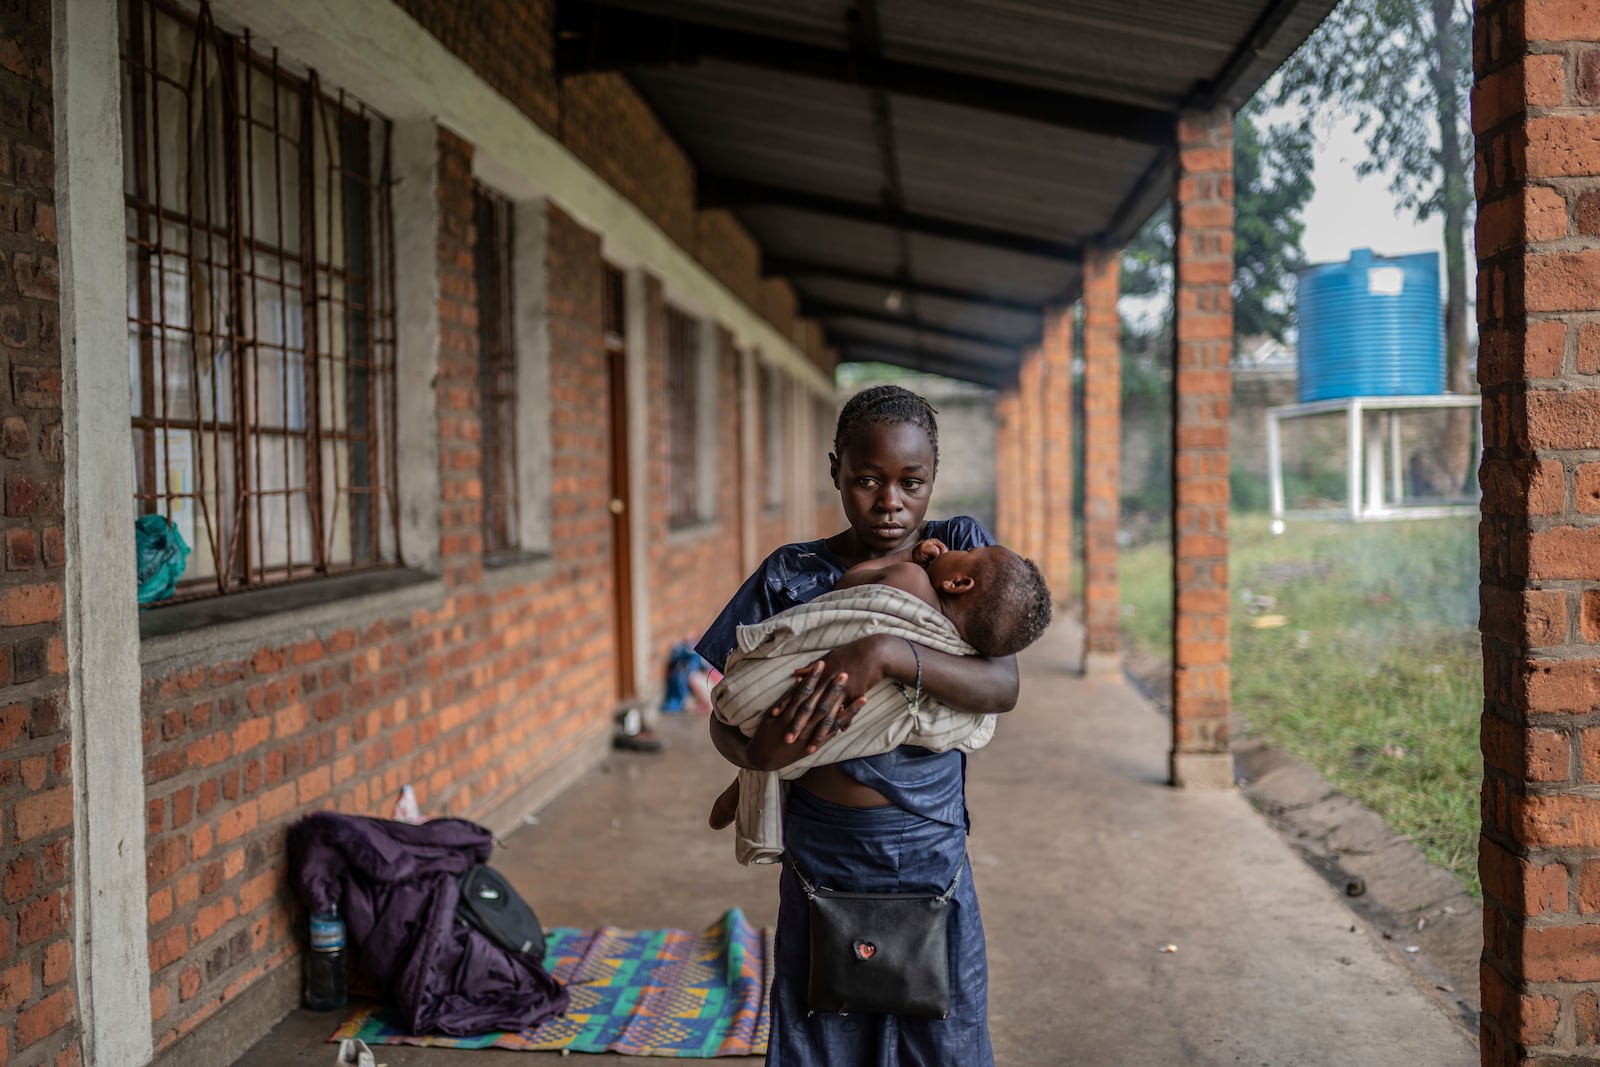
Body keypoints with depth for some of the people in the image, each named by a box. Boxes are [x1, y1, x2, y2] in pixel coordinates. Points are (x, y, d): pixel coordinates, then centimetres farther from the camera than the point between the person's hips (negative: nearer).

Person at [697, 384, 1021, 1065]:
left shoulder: (960, 550, -3)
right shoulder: (792, 576, -3)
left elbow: (1002, 685, -16)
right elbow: (724, 720, -1)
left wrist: (887, 654, -31)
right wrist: (755, 752, -24)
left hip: (932, 861, 0)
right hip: (821, 862, 0)